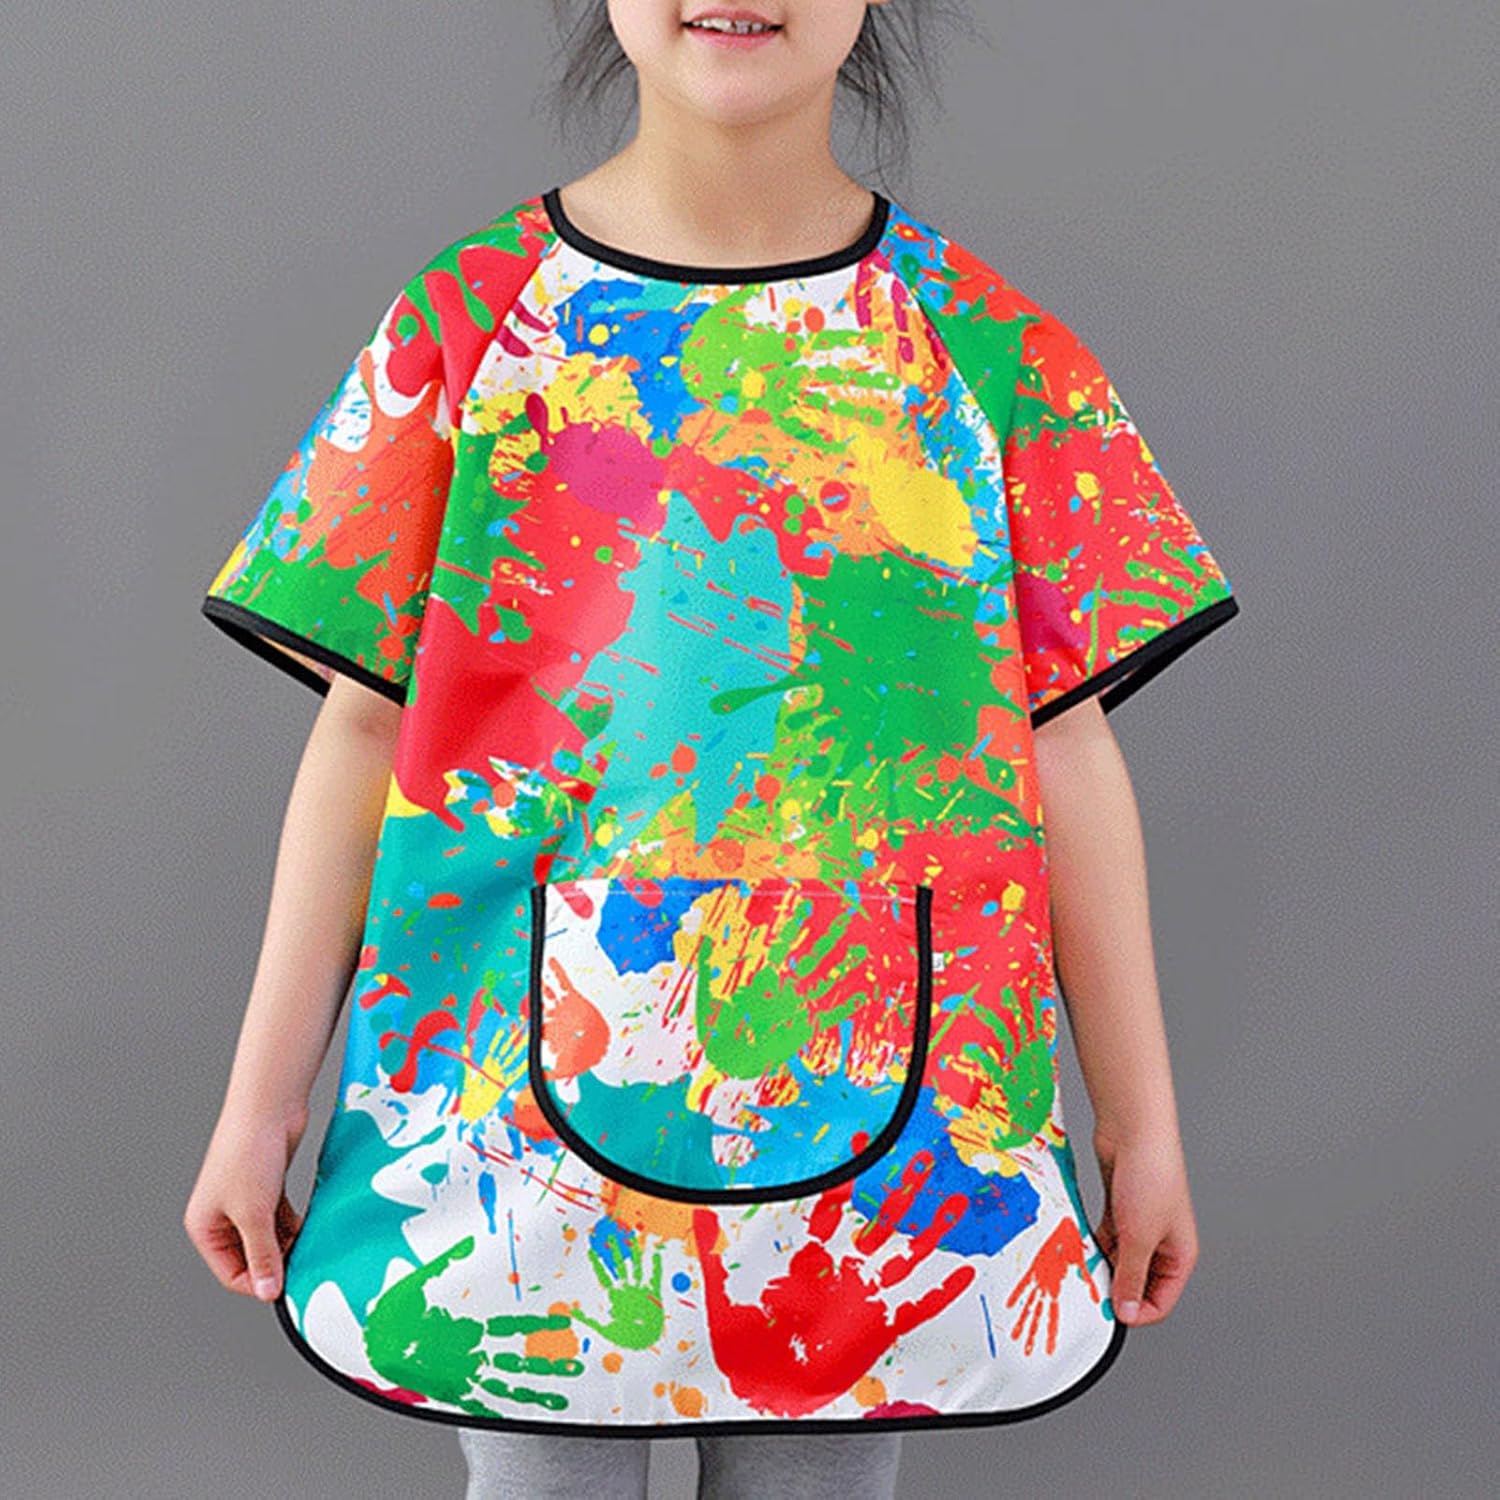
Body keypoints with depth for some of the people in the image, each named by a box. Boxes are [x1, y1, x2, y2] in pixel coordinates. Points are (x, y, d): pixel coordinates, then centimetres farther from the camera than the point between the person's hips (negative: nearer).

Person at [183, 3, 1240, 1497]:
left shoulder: (978, 337, 0)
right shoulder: (474, 313, -1)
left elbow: (1063, 748, 1)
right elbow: (365, 729, -1)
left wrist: (1143, 1123, 3)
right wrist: (260, 1103, 0)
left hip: (875, 1116, 1)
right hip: (515, 1082, 0)